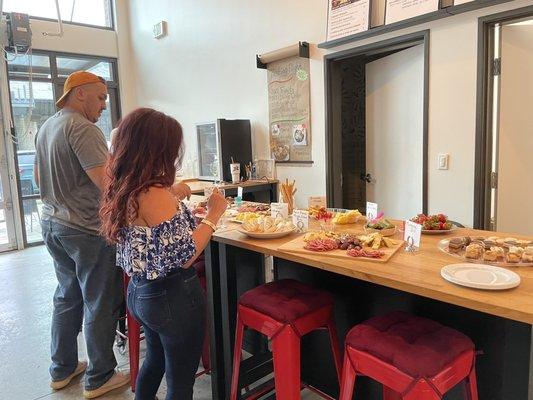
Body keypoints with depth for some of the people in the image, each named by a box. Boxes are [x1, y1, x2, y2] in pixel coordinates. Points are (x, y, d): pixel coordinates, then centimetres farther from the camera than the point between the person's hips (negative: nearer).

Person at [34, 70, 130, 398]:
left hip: (52, 223, 10)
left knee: (67, 297, 21)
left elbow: (40, 177, 22)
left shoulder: (46, 128, 12)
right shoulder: (83, 129, -18)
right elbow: (108, 182, -27)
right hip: (86, 230, -9)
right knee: (100, 304, 4)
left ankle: (62, 370, 35)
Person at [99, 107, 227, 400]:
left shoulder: (121, 189, 1)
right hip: (173, 296, -9)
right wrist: (213, 215, -17)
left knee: (155, 359, 32)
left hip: (139, 292, 9)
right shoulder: (154, 194, -26)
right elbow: (183, 257, -26)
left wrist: (171, 195, 12)